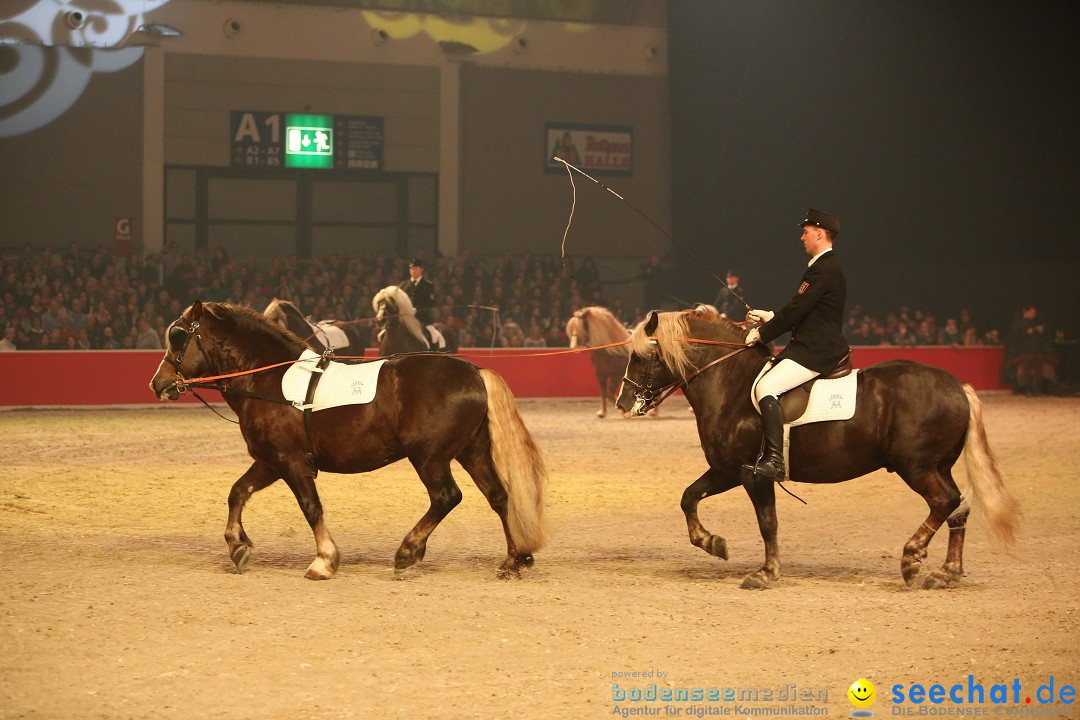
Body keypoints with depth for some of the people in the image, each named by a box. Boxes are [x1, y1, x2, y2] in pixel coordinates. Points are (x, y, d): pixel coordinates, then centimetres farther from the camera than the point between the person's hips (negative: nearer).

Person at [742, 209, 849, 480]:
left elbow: (796, 311, -18)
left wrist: (761, 334, -8)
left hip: (815, 352, -11)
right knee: (764, 374, 19)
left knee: (766, 388, -24)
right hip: (812, 346, 11)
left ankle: (774, 460, -31)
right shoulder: (826, 267, 18)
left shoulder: (823, 270, -17)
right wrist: (769, 317, 17)